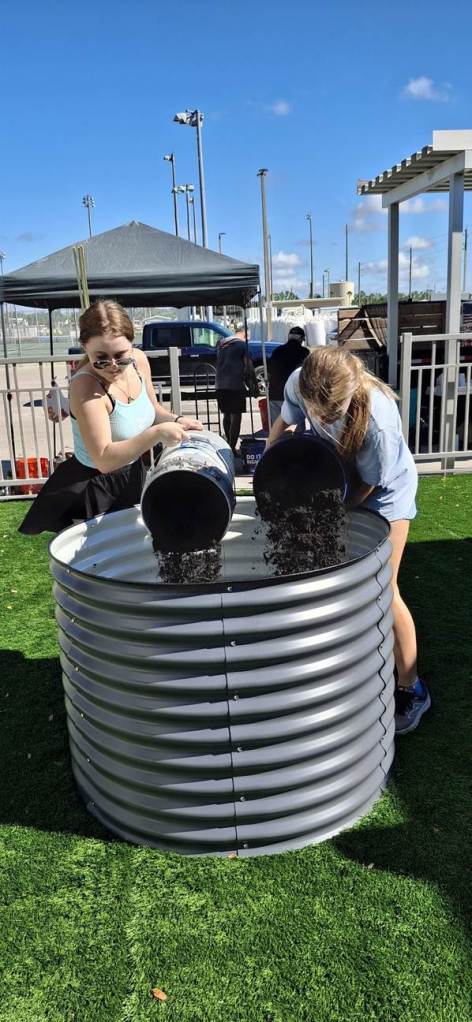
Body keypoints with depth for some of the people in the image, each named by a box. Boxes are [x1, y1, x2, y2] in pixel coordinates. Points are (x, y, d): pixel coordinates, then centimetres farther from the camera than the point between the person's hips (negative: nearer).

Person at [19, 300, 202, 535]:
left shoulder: (139, 360, -10)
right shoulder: (85, 387, -30)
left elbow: (152, 408, 10)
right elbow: (104, 460, -34)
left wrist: (175, 420, -10)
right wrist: (157, 433, -39)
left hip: (133, 476, 7)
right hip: (90, 491, -7)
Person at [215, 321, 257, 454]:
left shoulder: (221, 343, 14)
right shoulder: (242, 344, -5)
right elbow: (249, 367, -8)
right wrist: (254, 386, 0)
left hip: (220, 385, 7)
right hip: (236, 385, -7)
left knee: (226, 415, 16)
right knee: (236, 416, -3)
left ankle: (229, 444, 24)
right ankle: (232, 448, -6)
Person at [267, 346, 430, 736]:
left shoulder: (377, 421, -41)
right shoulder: (299, 384, -27)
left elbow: (368, 485, -23)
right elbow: (283, 425, -3)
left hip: (385, 490, -5)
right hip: (340, 479, 6)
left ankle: (410, 689, 12)